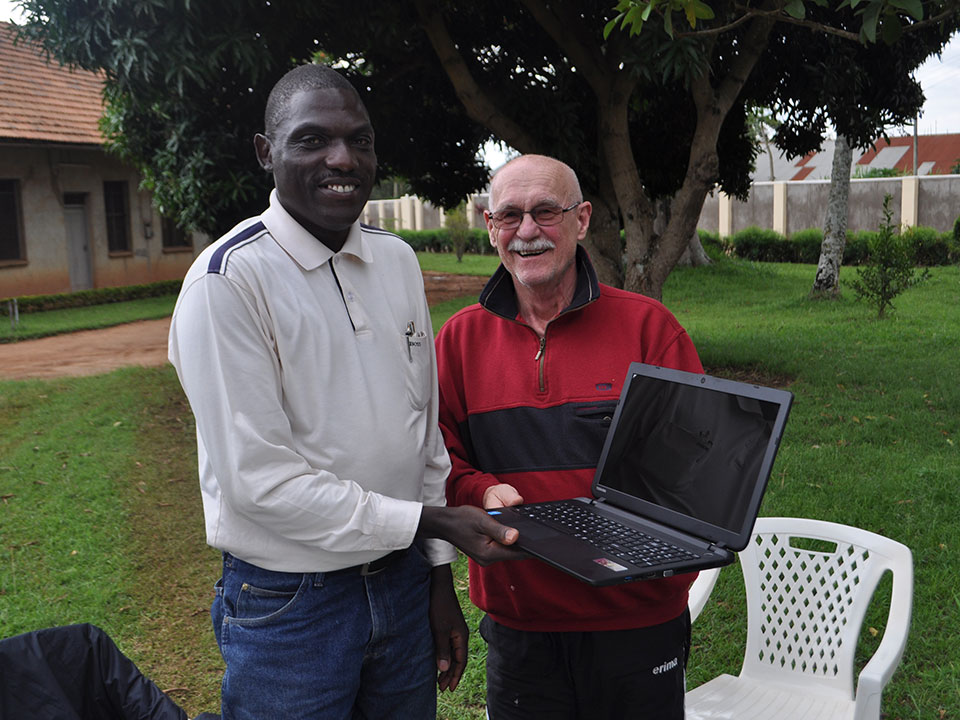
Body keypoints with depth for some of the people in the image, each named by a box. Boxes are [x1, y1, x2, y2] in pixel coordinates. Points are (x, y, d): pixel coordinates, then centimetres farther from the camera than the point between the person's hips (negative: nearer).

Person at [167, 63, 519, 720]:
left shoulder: (398, 260, 4)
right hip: (290, 603, -5)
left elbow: (426, 428, 9)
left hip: (403, 582, 6)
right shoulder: (229, 280, -16)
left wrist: (439, 575, 9)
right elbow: (258, 476, -20)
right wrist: (432, 521, -18)